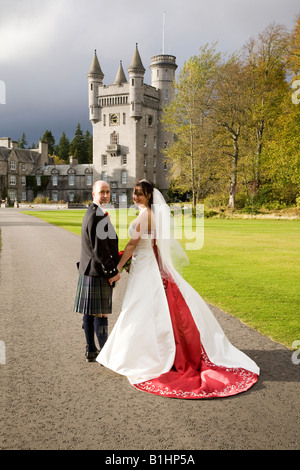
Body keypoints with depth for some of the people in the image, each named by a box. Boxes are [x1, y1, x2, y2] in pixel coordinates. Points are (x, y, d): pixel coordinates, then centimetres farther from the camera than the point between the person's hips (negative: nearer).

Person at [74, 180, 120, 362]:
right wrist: (113, 272, -15)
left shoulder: (93, 213, 15)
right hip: (98, 273, -11)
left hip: (90, 271, 11)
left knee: (90, 313, 15)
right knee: (101, 314, -2)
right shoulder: (96, 216, -18)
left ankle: (91, 351, 25)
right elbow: (99, 249, -21)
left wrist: (116, 260, 15)